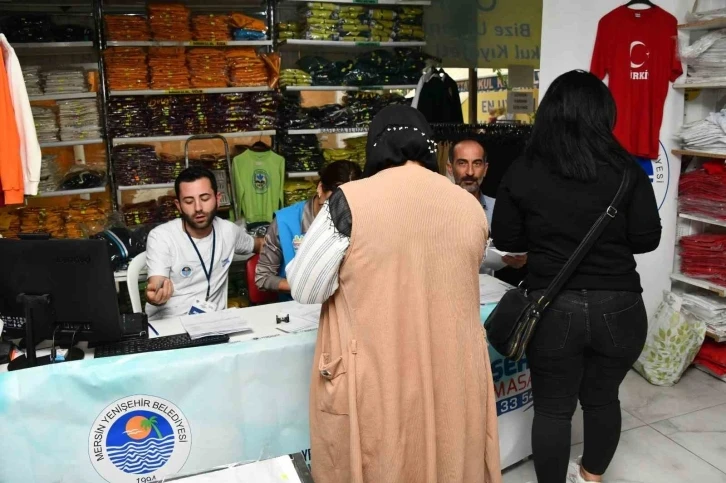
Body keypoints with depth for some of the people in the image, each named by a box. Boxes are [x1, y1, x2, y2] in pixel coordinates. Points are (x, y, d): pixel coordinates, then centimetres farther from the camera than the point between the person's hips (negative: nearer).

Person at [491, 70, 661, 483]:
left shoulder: (523, 172, -7)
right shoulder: (626, 169, -7)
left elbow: (506, 240, -1)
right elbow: (647, 239, -3)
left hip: (552, 308, -1)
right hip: (618, 307, 2)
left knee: (553, 408, 14)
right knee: (603, 398, 23)